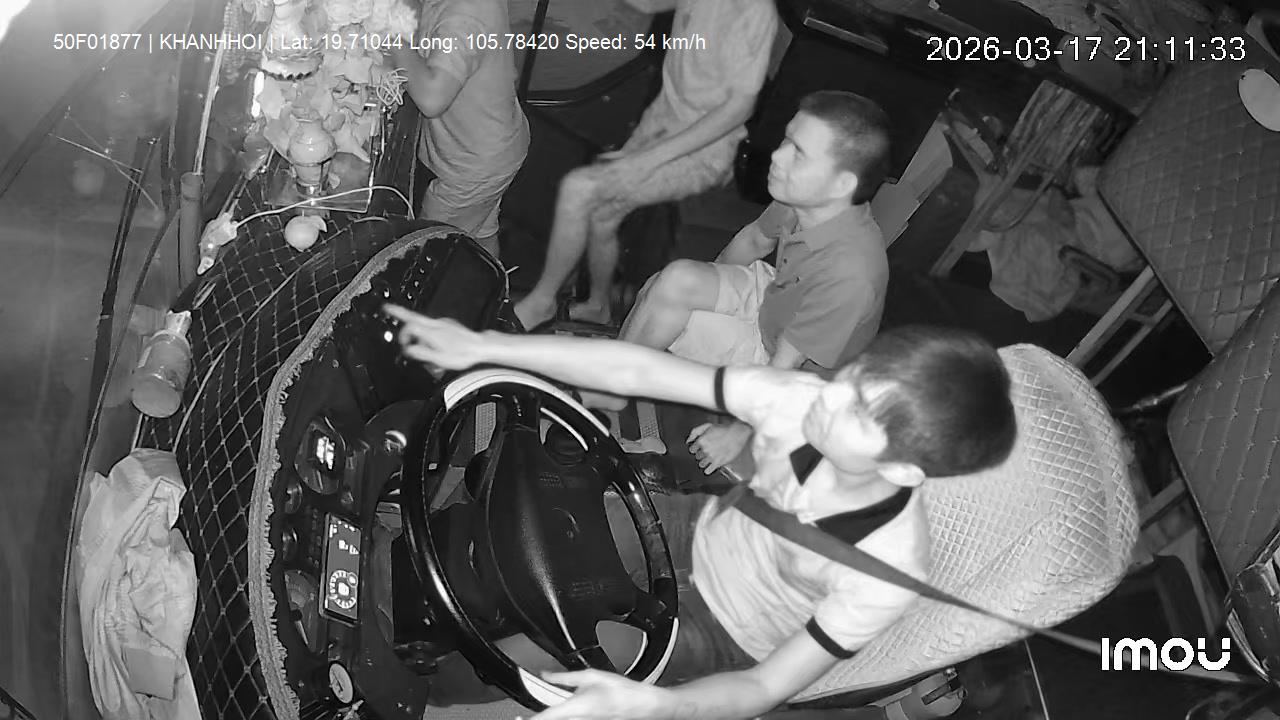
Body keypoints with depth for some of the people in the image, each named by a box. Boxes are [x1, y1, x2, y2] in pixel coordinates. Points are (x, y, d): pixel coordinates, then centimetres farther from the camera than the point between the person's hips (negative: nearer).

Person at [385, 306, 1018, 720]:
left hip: (723, 641, -3)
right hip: (701, 533, 4)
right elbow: (638, 371, -26)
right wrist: (481, 347, -29)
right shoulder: (802, 401, -29)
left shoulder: (887, 575, -36)